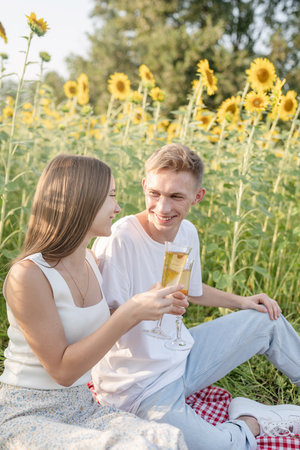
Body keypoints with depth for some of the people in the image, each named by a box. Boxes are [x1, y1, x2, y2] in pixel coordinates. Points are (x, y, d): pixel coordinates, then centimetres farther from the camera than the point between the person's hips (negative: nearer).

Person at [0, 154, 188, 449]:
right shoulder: (27, 275, -20)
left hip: (81, 408, 6)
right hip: (26, 418, -6)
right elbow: (62, 370, -19)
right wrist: (130, 313, -25)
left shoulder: (90, 261, 3)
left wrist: (146, 303, 0)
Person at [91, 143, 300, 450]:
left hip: (182, 359, 8)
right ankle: (253, 422, 8)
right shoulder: (118, 240, -26)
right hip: (141, 387, -7)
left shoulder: (187, 232, -1)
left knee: (268, 319, 15)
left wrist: (240, 301, 17)